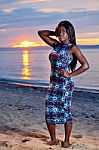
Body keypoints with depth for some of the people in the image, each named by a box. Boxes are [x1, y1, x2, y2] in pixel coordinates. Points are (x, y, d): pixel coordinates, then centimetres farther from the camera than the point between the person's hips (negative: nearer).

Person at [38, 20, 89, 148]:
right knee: (49, 112, 5)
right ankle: (53, 139, 20)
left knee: (65, 112, 3)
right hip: (53, 83, 6)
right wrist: (54, 33, 13)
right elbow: (41, 33, 21)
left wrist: (70, 74, -10)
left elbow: (85, 65, -11)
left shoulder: (72, 48, -5)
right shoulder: (56, 45, 11)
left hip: (65, 84, -6)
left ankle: (66, 141, 18)